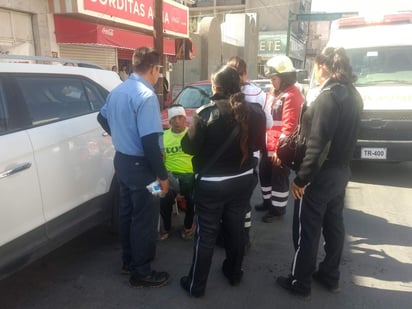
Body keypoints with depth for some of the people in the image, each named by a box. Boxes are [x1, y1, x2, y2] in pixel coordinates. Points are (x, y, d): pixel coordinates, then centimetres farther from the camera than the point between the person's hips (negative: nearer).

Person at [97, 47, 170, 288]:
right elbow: (150, 142, -27)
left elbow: (103, 118, 23)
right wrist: (163, 175, -20)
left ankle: (129, 260, 37)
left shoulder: (117, 91, 7)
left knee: (127, 212, 20)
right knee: (144, 219, 4)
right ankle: (141, 272, 19)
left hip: (122, 160, 9)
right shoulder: (146, 96, -22)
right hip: (141, 165, -9)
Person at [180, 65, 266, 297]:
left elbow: (189, 147, -12)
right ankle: (234, 273, 38)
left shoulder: (206, 113, -16)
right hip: (243, 180, 5)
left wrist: (192, 130, 7)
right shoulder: (249, 112, -2)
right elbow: (259, 143, 8)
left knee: (206, 235, 7)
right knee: (236, 228, 20)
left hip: (212, 183, -4)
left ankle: (196, 285, 21)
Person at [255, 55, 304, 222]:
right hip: (268, 146, 10)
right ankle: (268, 201, 38)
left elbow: (289, 126, -23)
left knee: (279, 179, 5)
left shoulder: (291, 96, -17)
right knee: (264, 174, 20)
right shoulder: (274, 92, 13)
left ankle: (278, 208, 21)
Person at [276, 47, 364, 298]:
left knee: (307, 231, 5)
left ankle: (300, 283, 20)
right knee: (333, 225, 19)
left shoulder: (328, 96, -21)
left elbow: (317, 144, -25)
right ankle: (330, 276, 35)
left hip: (321, 175, -9)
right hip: (341, 171, 9)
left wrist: (301, 178, -19)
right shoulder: (353, 95, 7)